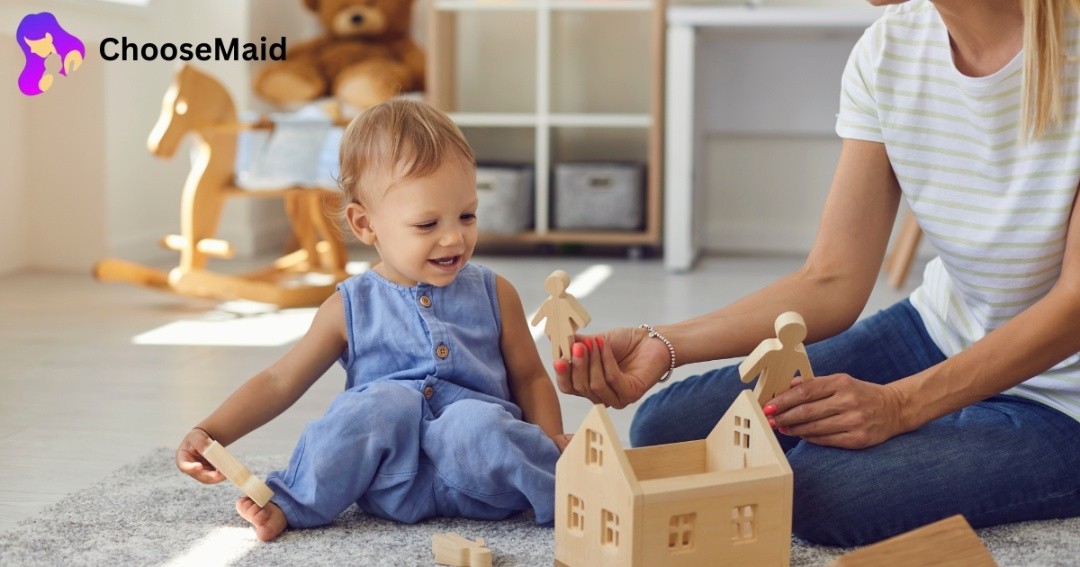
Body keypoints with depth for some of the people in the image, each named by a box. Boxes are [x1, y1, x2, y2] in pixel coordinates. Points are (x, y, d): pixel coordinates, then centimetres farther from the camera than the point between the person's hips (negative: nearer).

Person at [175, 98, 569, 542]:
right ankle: (292, 503, -16)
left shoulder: (494, 295, 8)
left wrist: (551, 443, -5)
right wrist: (209, 433, -4)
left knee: (473, 422, -32)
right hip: (390, 479, 0)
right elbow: (279, 382, 8)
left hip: (481, 477, 0)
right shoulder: (352, 308, 5)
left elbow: (530, 379, 15)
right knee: (384, 401, -29)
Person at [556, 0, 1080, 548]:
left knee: (819, 489, -29)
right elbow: (831, 283, -9)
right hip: (934, 333, 6)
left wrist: (900, 404, -32)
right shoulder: (888, 50, -8)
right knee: (664, 430, -4)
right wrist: (661, 344, -21)